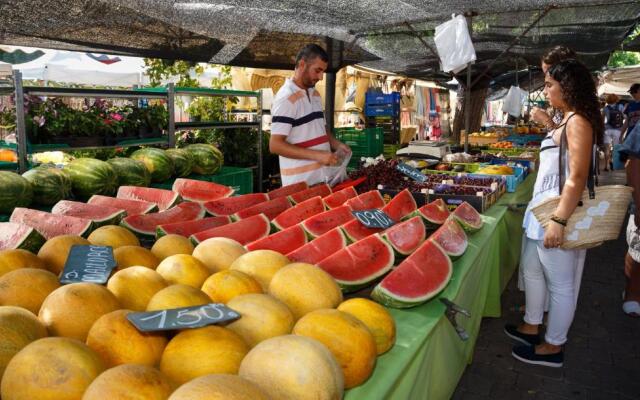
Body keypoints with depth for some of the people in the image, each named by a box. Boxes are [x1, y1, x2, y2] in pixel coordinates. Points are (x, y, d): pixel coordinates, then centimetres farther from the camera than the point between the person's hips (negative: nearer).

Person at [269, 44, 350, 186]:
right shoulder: (286, 98, -16)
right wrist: (317, 155, -25)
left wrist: (337, 144, 3)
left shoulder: (315, 94, 11)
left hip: (323, 176, 8)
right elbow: (275, 145, -21)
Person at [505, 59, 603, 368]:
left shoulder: (578, 122, -16)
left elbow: (577, 177, -23)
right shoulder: (568, 121, 14)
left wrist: (559, 221, -26)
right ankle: (532, 327, 36)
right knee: (532, 270, 20)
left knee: (559, 284, 3)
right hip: (542, 210, 10)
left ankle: (553, 347, 16)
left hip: (558, 214, -10)